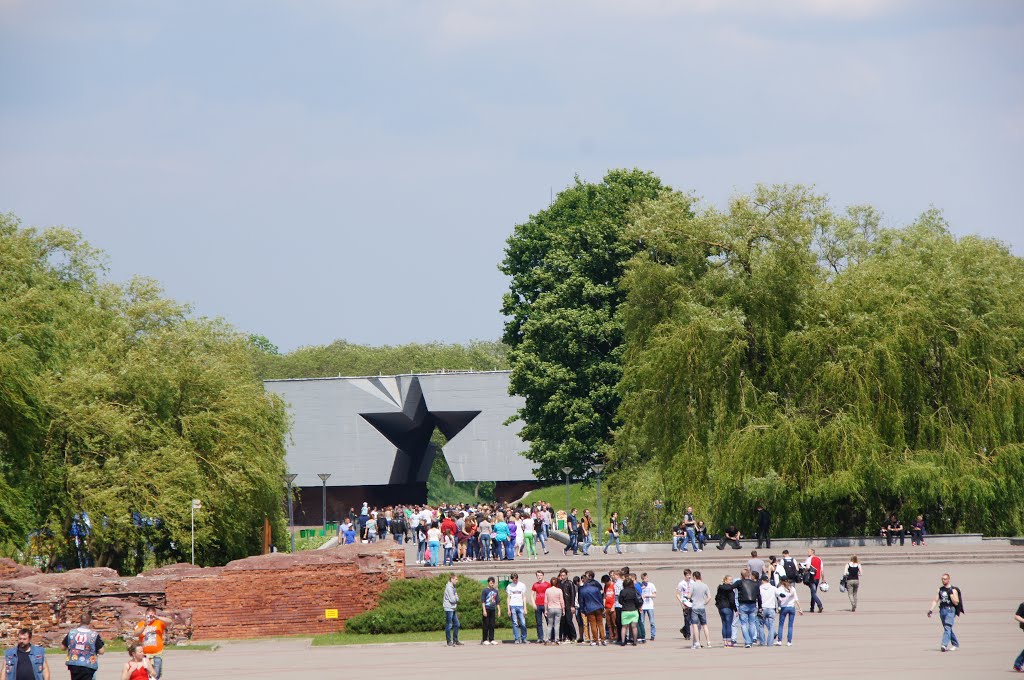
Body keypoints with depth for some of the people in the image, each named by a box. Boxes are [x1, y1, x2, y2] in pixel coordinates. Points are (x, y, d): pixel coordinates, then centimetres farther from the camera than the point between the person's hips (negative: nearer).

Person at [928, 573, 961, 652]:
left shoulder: (953, 590, -2)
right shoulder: (940, 589, 13)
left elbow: (956, 603, -7)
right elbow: (935, 601, 14)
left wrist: (951, 594, -17)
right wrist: (930, 610, 4)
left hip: (950, 610, -6)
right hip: (942, 610, 6)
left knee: (947, 627, -19)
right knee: (947, 628, 12)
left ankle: (944, 645, -30)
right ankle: (956, 644, 26)